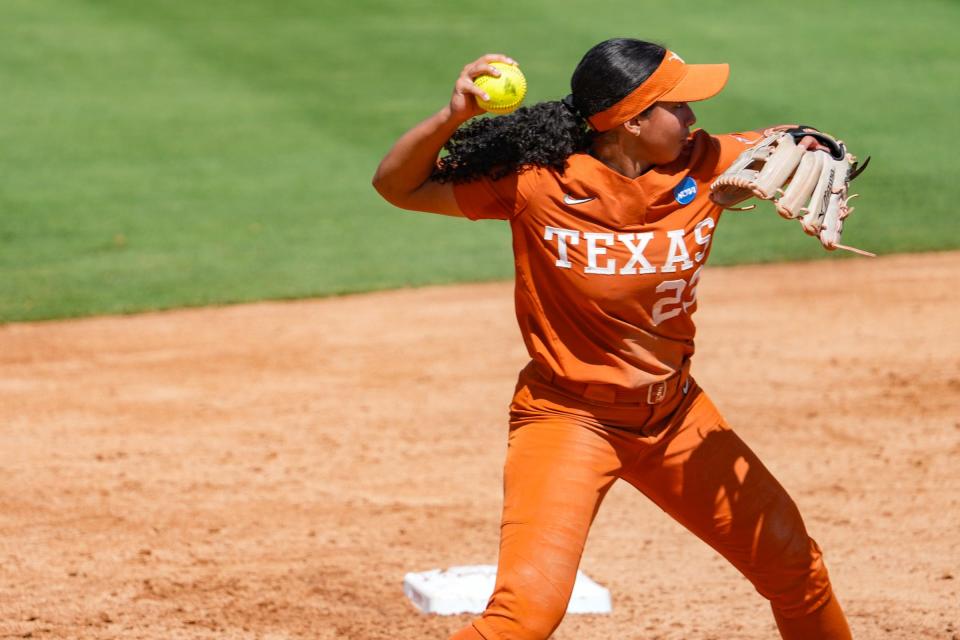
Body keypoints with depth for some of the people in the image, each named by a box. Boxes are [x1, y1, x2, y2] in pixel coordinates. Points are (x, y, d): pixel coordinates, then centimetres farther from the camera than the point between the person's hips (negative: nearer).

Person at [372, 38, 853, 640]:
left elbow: (798, 147, 3)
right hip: (566, 415, -5)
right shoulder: (537, 182, -20)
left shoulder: (703, 166, -10)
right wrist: (451, 117, -32)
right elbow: (398, 185, -14)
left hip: (675, 412, 5)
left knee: (792, 562, 15)